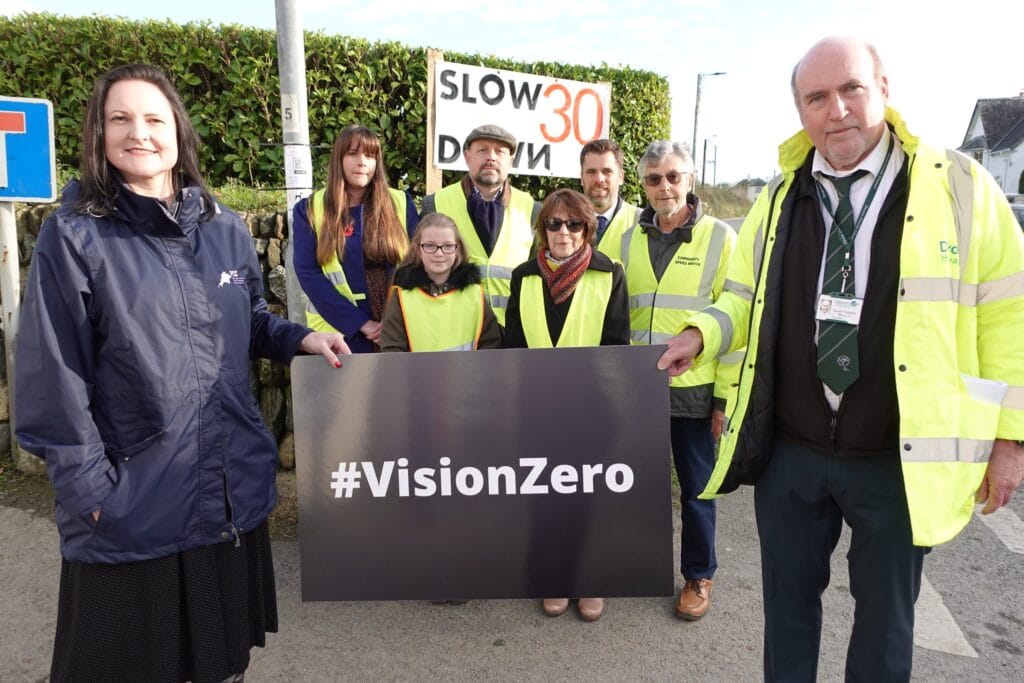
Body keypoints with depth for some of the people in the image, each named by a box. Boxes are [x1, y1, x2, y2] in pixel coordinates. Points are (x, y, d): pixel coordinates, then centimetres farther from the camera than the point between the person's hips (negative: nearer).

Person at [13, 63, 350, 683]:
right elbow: (55, 375, -9)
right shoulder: (74, 236, -7)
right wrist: (88, 487, -11)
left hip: (233, 486, 4)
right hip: (133, 496, -3)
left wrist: (299, 337, -1)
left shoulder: (225, 228, 5)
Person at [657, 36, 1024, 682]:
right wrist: (703, 334, -7)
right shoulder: (779, 198, 5)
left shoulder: (959, 185, -4)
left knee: (885, 616, 16)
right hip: (788, 450, 3)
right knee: (789, 599, 18)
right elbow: (747, 298, 13)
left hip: (899, 459, -2)